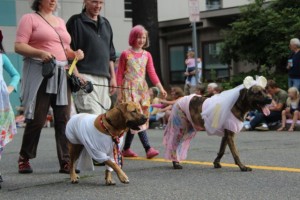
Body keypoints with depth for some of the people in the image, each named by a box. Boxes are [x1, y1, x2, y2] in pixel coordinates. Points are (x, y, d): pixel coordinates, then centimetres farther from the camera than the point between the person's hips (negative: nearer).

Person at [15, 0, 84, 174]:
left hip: (62, 75, 5)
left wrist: (75, 54, 2)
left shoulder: (61, 22, 20)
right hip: (39, 73, -5)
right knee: (37, 119, -4)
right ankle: (24, 159, 12)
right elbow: (19, 46, -7)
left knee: (64, 119, -1)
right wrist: (40, 52, -22)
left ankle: (65, 161, 0)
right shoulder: (30, 18, 2)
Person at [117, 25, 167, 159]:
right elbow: (120, 74, 2)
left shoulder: (147, 55, 11)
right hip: (129, 88, -5)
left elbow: (152, 73, 6)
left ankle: (126, 149, 17)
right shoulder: (125, 54, 0)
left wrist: (160, 88, -6)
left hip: (142, 89, 5)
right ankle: (148, 149, -25)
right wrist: (119, 92, -3)